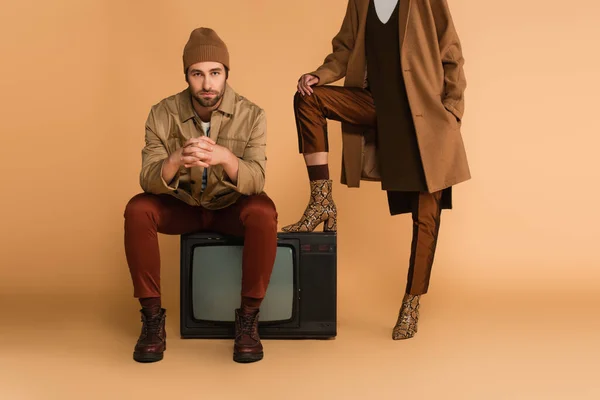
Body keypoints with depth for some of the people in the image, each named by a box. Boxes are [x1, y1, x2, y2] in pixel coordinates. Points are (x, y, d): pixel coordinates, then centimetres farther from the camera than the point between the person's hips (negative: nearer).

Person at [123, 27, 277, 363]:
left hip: (231, 208, -1)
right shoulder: (163, 114, -13)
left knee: (264, 211, -33)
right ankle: (153, 318, -14)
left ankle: (248, 319, -19)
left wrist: (225, 157, -47)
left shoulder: (251, 115, -16)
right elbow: (149, 181, -20)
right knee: (137, 210, -27)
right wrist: (176, 160, -43)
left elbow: (256, 181, -25)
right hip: (182, 206, 2)